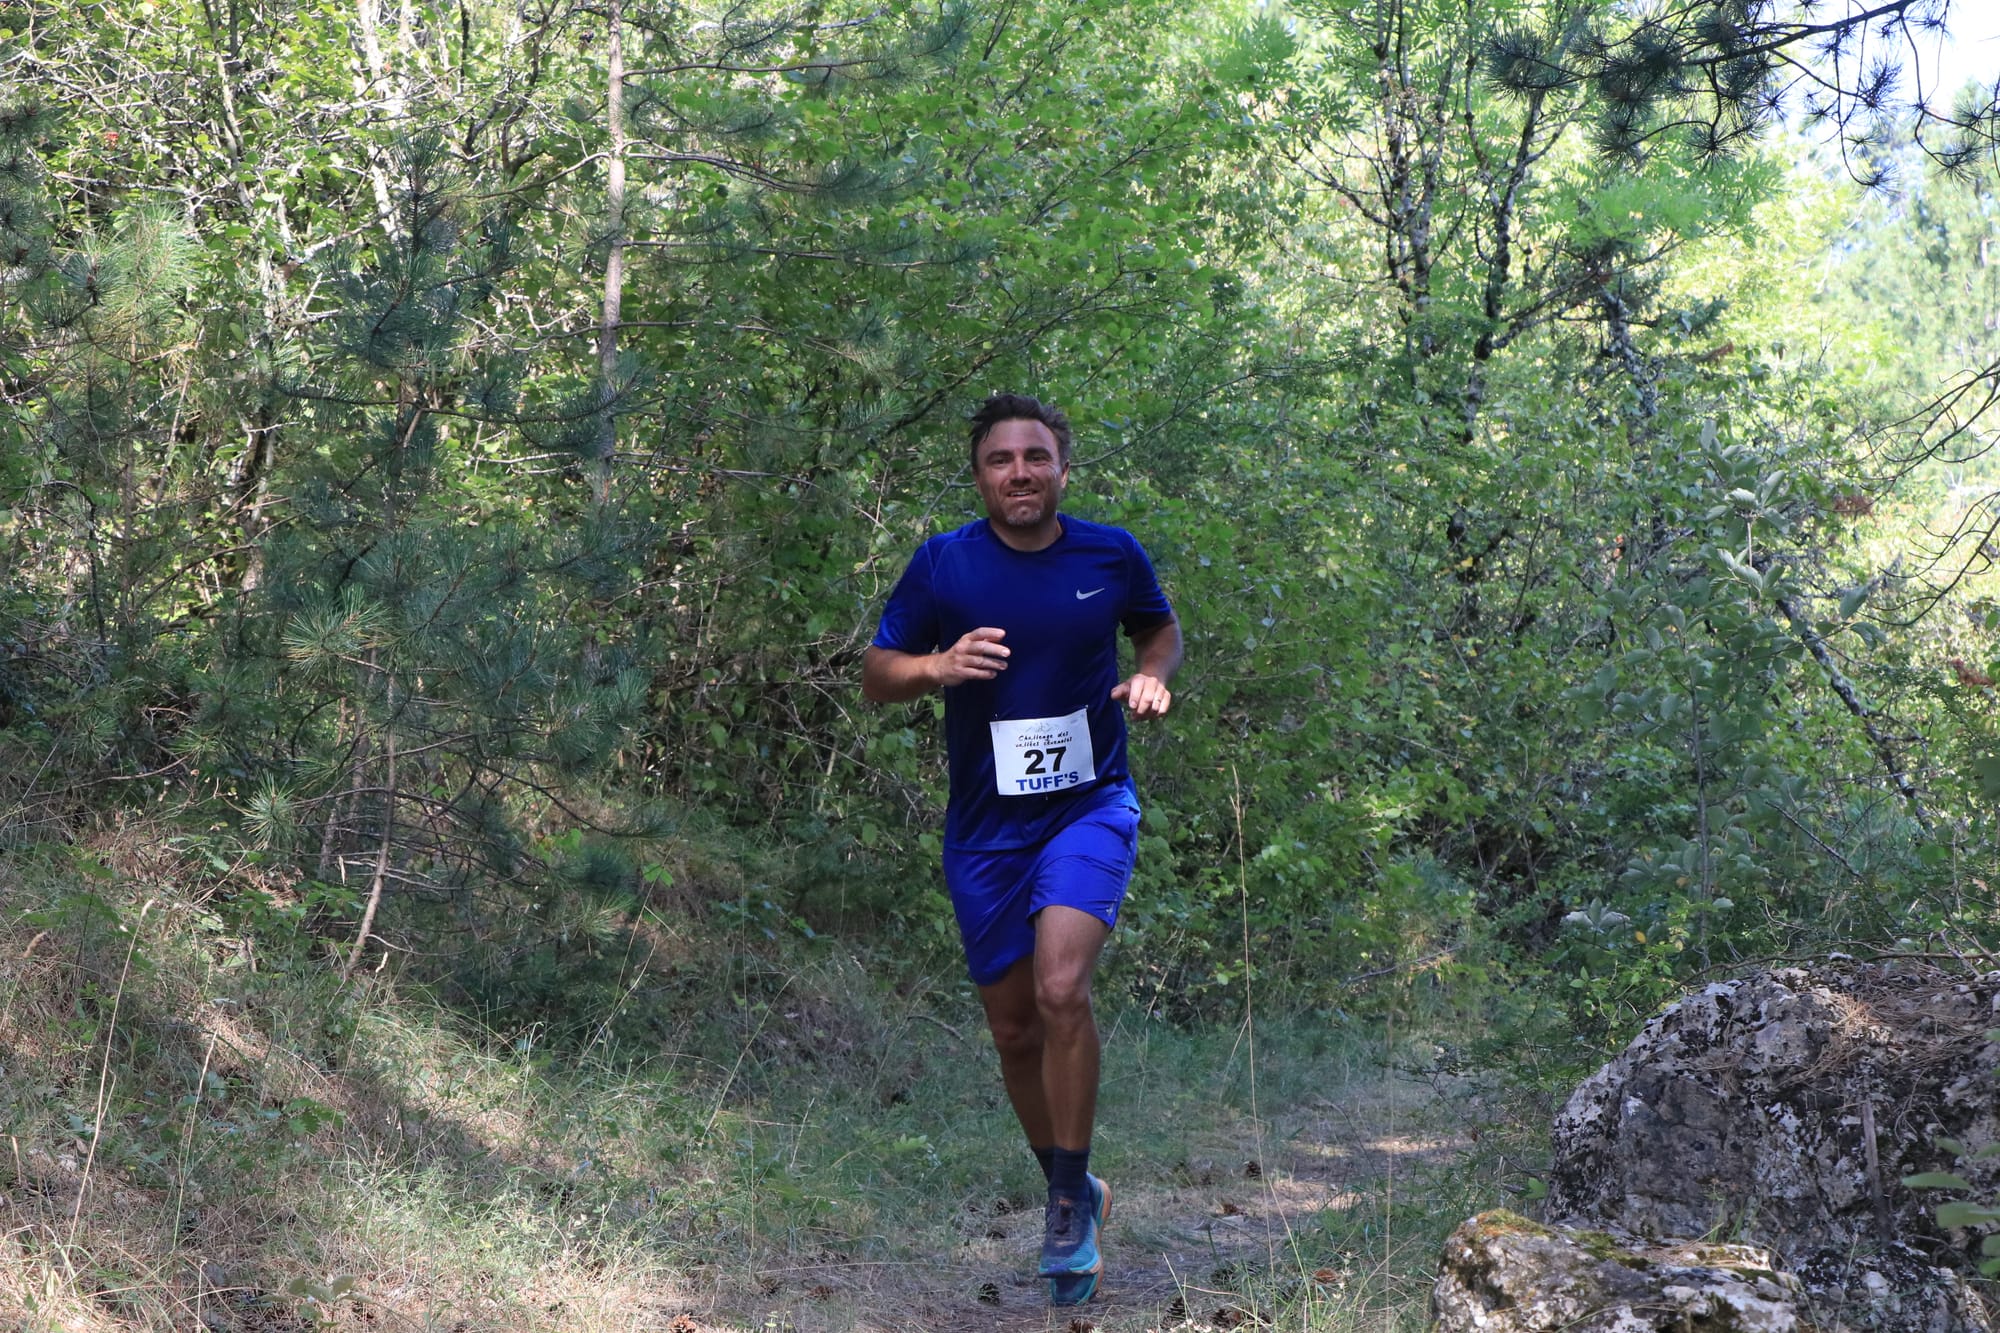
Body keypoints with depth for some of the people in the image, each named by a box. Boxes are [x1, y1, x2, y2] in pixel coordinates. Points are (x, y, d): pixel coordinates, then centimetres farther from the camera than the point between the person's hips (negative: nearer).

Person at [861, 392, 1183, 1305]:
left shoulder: (1112, 555, -2)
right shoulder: (942, 564, -4)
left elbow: (1160, 627, 18)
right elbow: (876, 675, 2)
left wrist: (1151, 675, -5)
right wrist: (939, 665, -19)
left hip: (1090, 805, -2)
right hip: (985, 825, 2)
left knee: (1060, 991, -24)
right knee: (1014, 1029, 8)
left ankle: (1070, 1199, -8)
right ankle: (1072, 1194, 32)